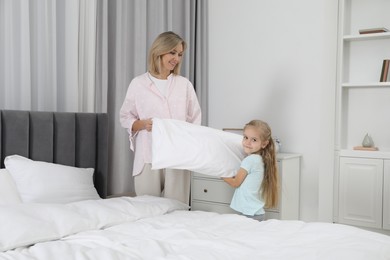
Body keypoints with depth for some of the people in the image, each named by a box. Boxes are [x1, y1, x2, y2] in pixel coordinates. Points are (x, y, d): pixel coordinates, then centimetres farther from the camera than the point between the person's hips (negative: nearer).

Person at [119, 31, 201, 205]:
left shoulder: (185, 84, 8)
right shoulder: (139, 83, 3)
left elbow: (195, 119, 9)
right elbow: (125, 117, 7)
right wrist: (142, 124, -14)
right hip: (148, 156, -1)